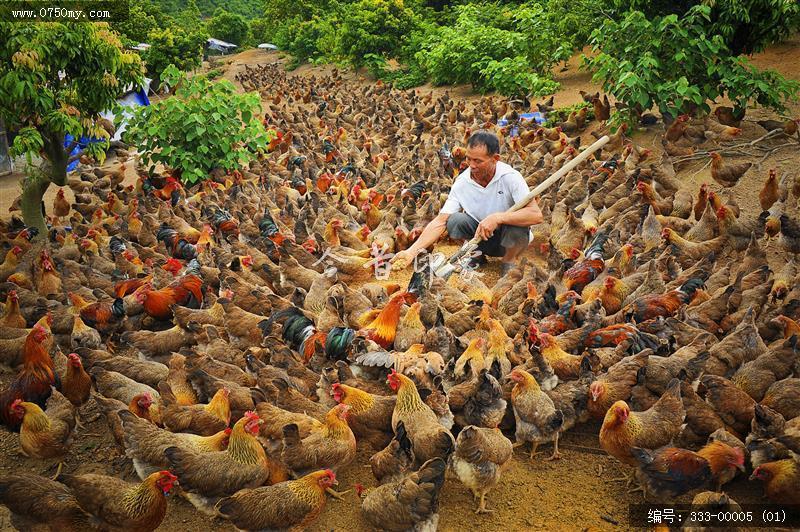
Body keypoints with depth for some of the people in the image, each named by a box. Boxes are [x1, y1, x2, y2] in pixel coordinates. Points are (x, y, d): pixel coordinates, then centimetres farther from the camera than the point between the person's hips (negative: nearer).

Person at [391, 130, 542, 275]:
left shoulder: (510, 177, -23)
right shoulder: (462, 182, -15)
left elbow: (536, 215, -31)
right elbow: (440, 221, -17)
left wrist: (497, 217, -42)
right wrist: (411, 252, -29)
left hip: (509, 240, -2)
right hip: (479, 237, 2)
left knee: (516, 224, -34)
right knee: (454, 220, -24)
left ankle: (509, 261, -2)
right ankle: (476, 256, 4)